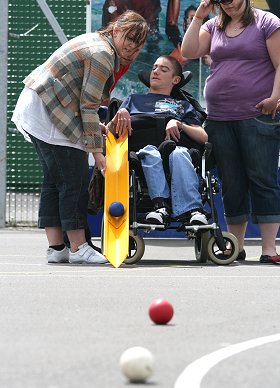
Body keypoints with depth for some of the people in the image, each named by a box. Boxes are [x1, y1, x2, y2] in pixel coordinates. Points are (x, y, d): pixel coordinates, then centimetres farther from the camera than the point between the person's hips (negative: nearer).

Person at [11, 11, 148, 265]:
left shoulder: (97, 43, 17)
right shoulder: (103, 54, -15)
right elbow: (89, 106, -17)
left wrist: (96, 127, 11)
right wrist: (96, 150, -15)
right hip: (50, 113, -11)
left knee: (54, 179, 11)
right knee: (74, 179, -8)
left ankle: (56, 248, 12)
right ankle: (78, 248, -6)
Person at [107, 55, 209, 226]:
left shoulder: (183, 105, 37)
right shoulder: (134, 100, 39)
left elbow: (204, 138, 20)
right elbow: (109, 131, 25)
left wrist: (179, 125, 3)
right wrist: (118, 117, 2)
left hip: (175, 147, 0)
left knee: (179, 154, -38)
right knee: (150, 153, -38)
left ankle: (191, 209, -55)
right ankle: (160, 204, -54)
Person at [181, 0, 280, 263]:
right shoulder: (213, 26, 16)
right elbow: (189, 51, 4)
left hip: (257, 116, -5)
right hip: (220, 118, 5)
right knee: (232, 184, 7)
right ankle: (236, 246, 14)